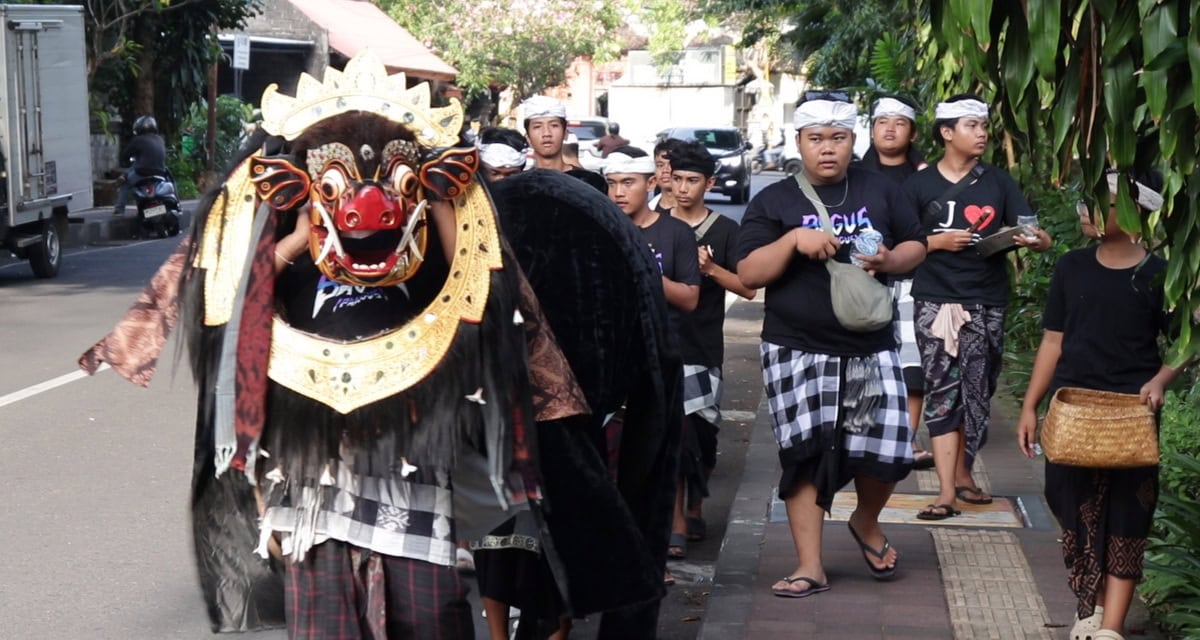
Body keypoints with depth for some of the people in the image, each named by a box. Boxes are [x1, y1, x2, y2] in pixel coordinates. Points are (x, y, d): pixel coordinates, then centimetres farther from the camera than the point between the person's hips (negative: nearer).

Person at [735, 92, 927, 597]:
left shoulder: (879, 190, 7)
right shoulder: (773, 201, 1)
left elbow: (916, 245, 14)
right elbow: (748, 274, -6)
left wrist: (890, 260, -9)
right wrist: (794, 239, -21)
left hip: (870, 348, 2)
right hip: (797, 351, -1)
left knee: (887, 450, -2)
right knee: (805, 454, -2)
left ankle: (866, 522, 30)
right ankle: (810, 566, 7)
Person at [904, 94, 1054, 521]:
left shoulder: (998, 182, 7)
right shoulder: (920, 184, 2)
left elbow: (1036, 235, 2)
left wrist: (1036, 241, -21)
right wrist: (938, 241, -11)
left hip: (986, 302, 2)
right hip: (935, 301, -2)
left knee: (976, 392, 7)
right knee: (942, 391, -6)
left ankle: (962, 474, 23)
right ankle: (947, 490, -7)